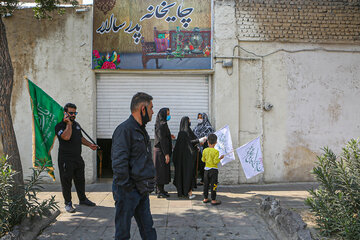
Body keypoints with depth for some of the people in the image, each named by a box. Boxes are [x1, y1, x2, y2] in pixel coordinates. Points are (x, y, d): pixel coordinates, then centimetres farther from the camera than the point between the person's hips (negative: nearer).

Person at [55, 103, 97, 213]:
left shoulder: (76, 124, 14)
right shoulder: (60, 125, -10)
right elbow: (66, 137, -28)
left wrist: (90, 145, 15)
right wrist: (68, 123, -21)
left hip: (78, 158, 7)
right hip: (65, 159, -7)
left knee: (80, 180, 17)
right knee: (66, 181, 1)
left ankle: (83, 199, 31)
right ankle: (68, 203, 12)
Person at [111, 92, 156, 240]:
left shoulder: (142, 130, 15)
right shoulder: (124, 129, -16)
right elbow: (118, 162, -23)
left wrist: (149, 182, 16)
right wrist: (126, 186, -18)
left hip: (142, 190, 9)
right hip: (128, 190, -9)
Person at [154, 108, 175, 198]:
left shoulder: (162, 124, 12)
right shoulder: (162, 125, -18)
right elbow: (162, 140, -21)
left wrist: (169, 136, 18)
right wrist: (166, 154, -21)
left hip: (160, 150, 10)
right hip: (161, 151, -10)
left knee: (164, 170, 14)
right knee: (161, 170, -4)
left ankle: (161, 190, 22)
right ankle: (160, 191, 3)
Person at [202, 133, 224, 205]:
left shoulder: (205, 150, 0)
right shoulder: (216, 151, -14)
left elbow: (203, 160, 8)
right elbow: (215, 161, -17)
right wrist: (220, 158, -1)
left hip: (206, 169, 5)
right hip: (213, 170, -5)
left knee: (206, 184, 13)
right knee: (213, 185, 0)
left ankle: (205, 199, 22)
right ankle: (213, 200, 2)